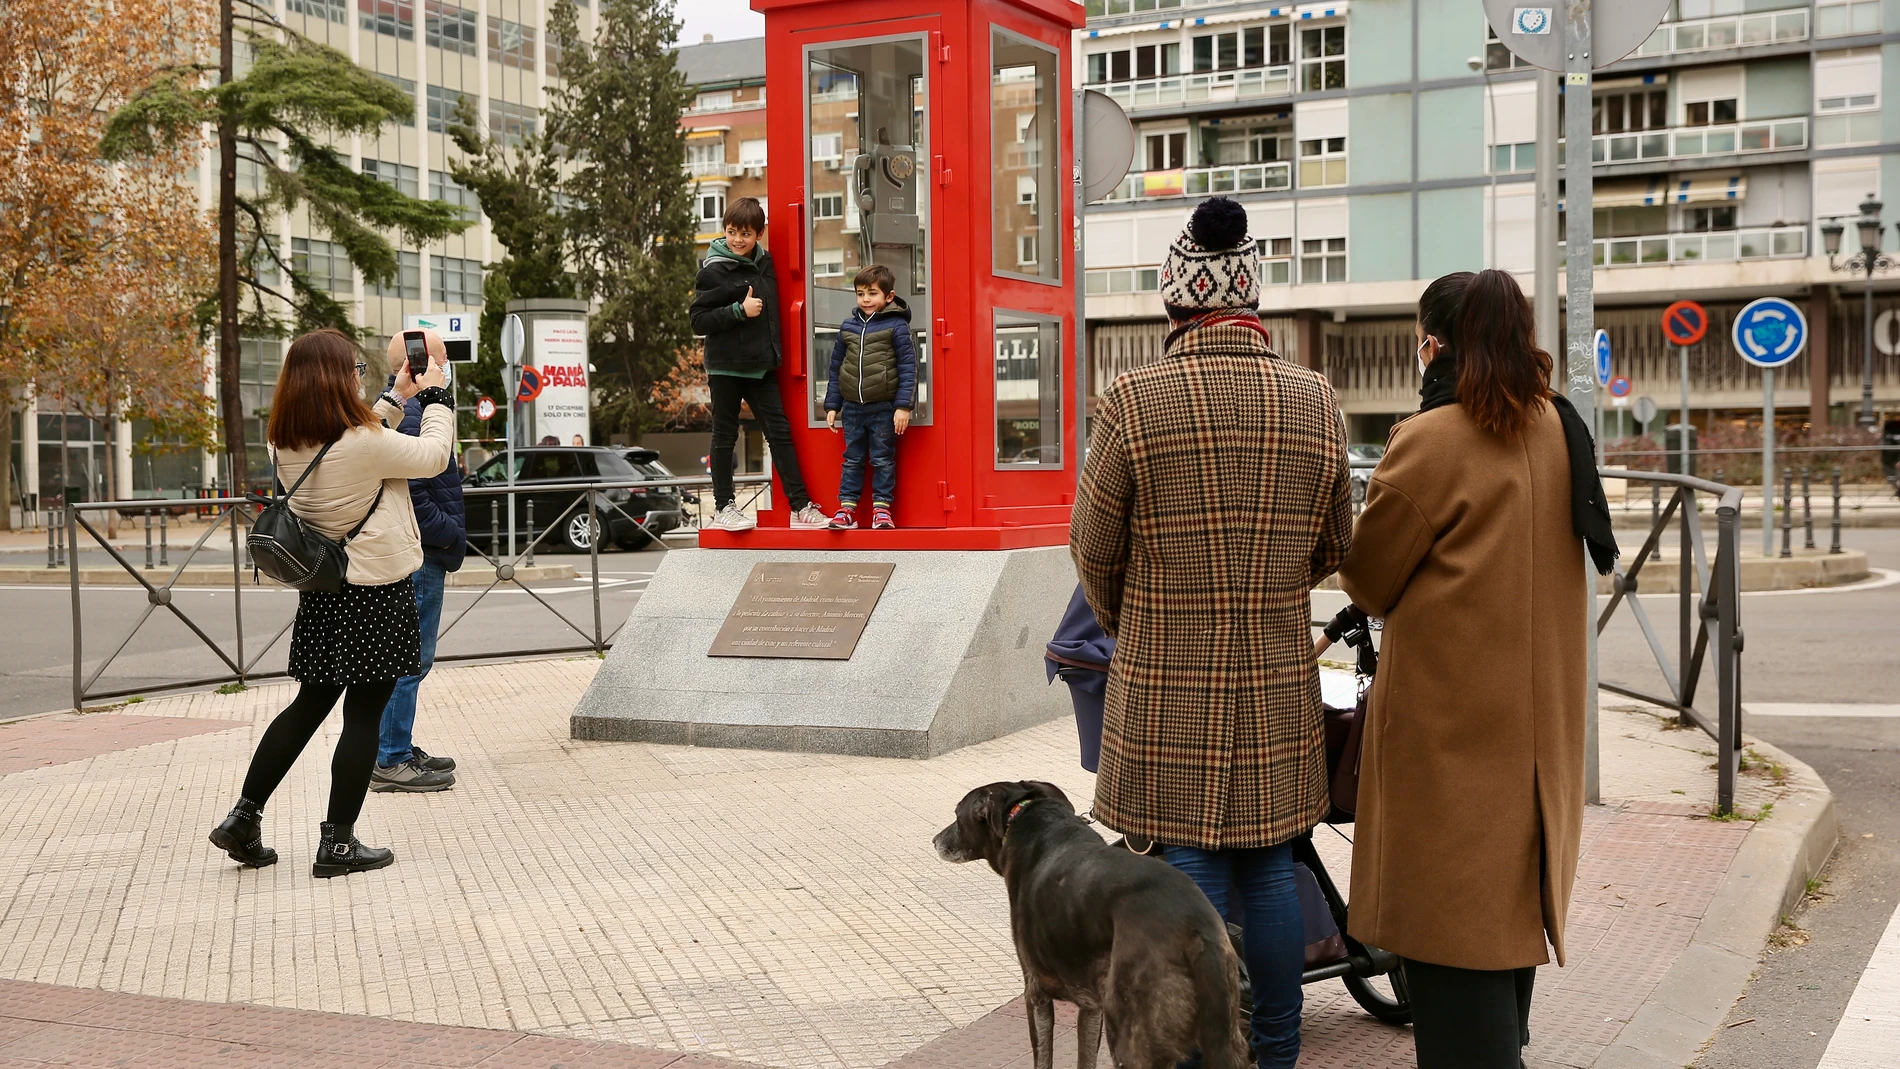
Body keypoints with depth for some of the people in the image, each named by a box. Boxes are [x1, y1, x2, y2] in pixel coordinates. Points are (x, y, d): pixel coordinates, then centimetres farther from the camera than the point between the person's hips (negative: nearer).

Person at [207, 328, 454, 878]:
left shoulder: (289, 444, 2)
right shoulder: (364, 441, -20)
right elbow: (433, 456, -6)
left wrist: (396, 398, 23)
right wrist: (436, 396, 8)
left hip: (321, 591, 7)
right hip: (377, 591, -7)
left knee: (311, 703, 18)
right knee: (364, 717, 2)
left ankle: (243, 818, 18)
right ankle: (337, 844, 7)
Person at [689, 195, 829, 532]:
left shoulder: (765, 263, 7)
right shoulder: (713, 271, -10)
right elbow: (698, 321, -13)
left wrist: (774, 351, 10)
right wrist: (739, 311, -21)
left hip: (761, 365, 5)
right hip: (726, 366, -5)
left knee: (780, 431, 4)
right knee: (725, 435, 6)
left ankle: (800, 507, 6)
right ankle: (723, 507, 16)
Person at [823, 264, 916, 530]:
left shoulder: (896, 326, -5)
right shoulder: (848, 327, 8)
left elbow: (908, 367, -9)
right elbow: (836, 368, 13)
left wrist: (904, 406, -14)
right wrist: (832, 406, 10)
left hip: (884, 408, -4)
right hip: (853, 408, 4)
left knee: (883, 460, 4)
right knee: (852, 460, 9)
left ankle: (881, 508, 11)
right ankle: (847, 508, 13)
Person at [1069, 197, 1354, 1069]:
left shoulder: (1132, 401, -11)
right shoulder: (1316, 401, -1)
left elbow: (1094, 550, -2)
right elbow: (1333, 548, 10)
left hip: (1167, 686, -3)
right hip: (1279, 687, 3)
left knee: (1193, 867, 5)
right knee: (1269, 866, 13)